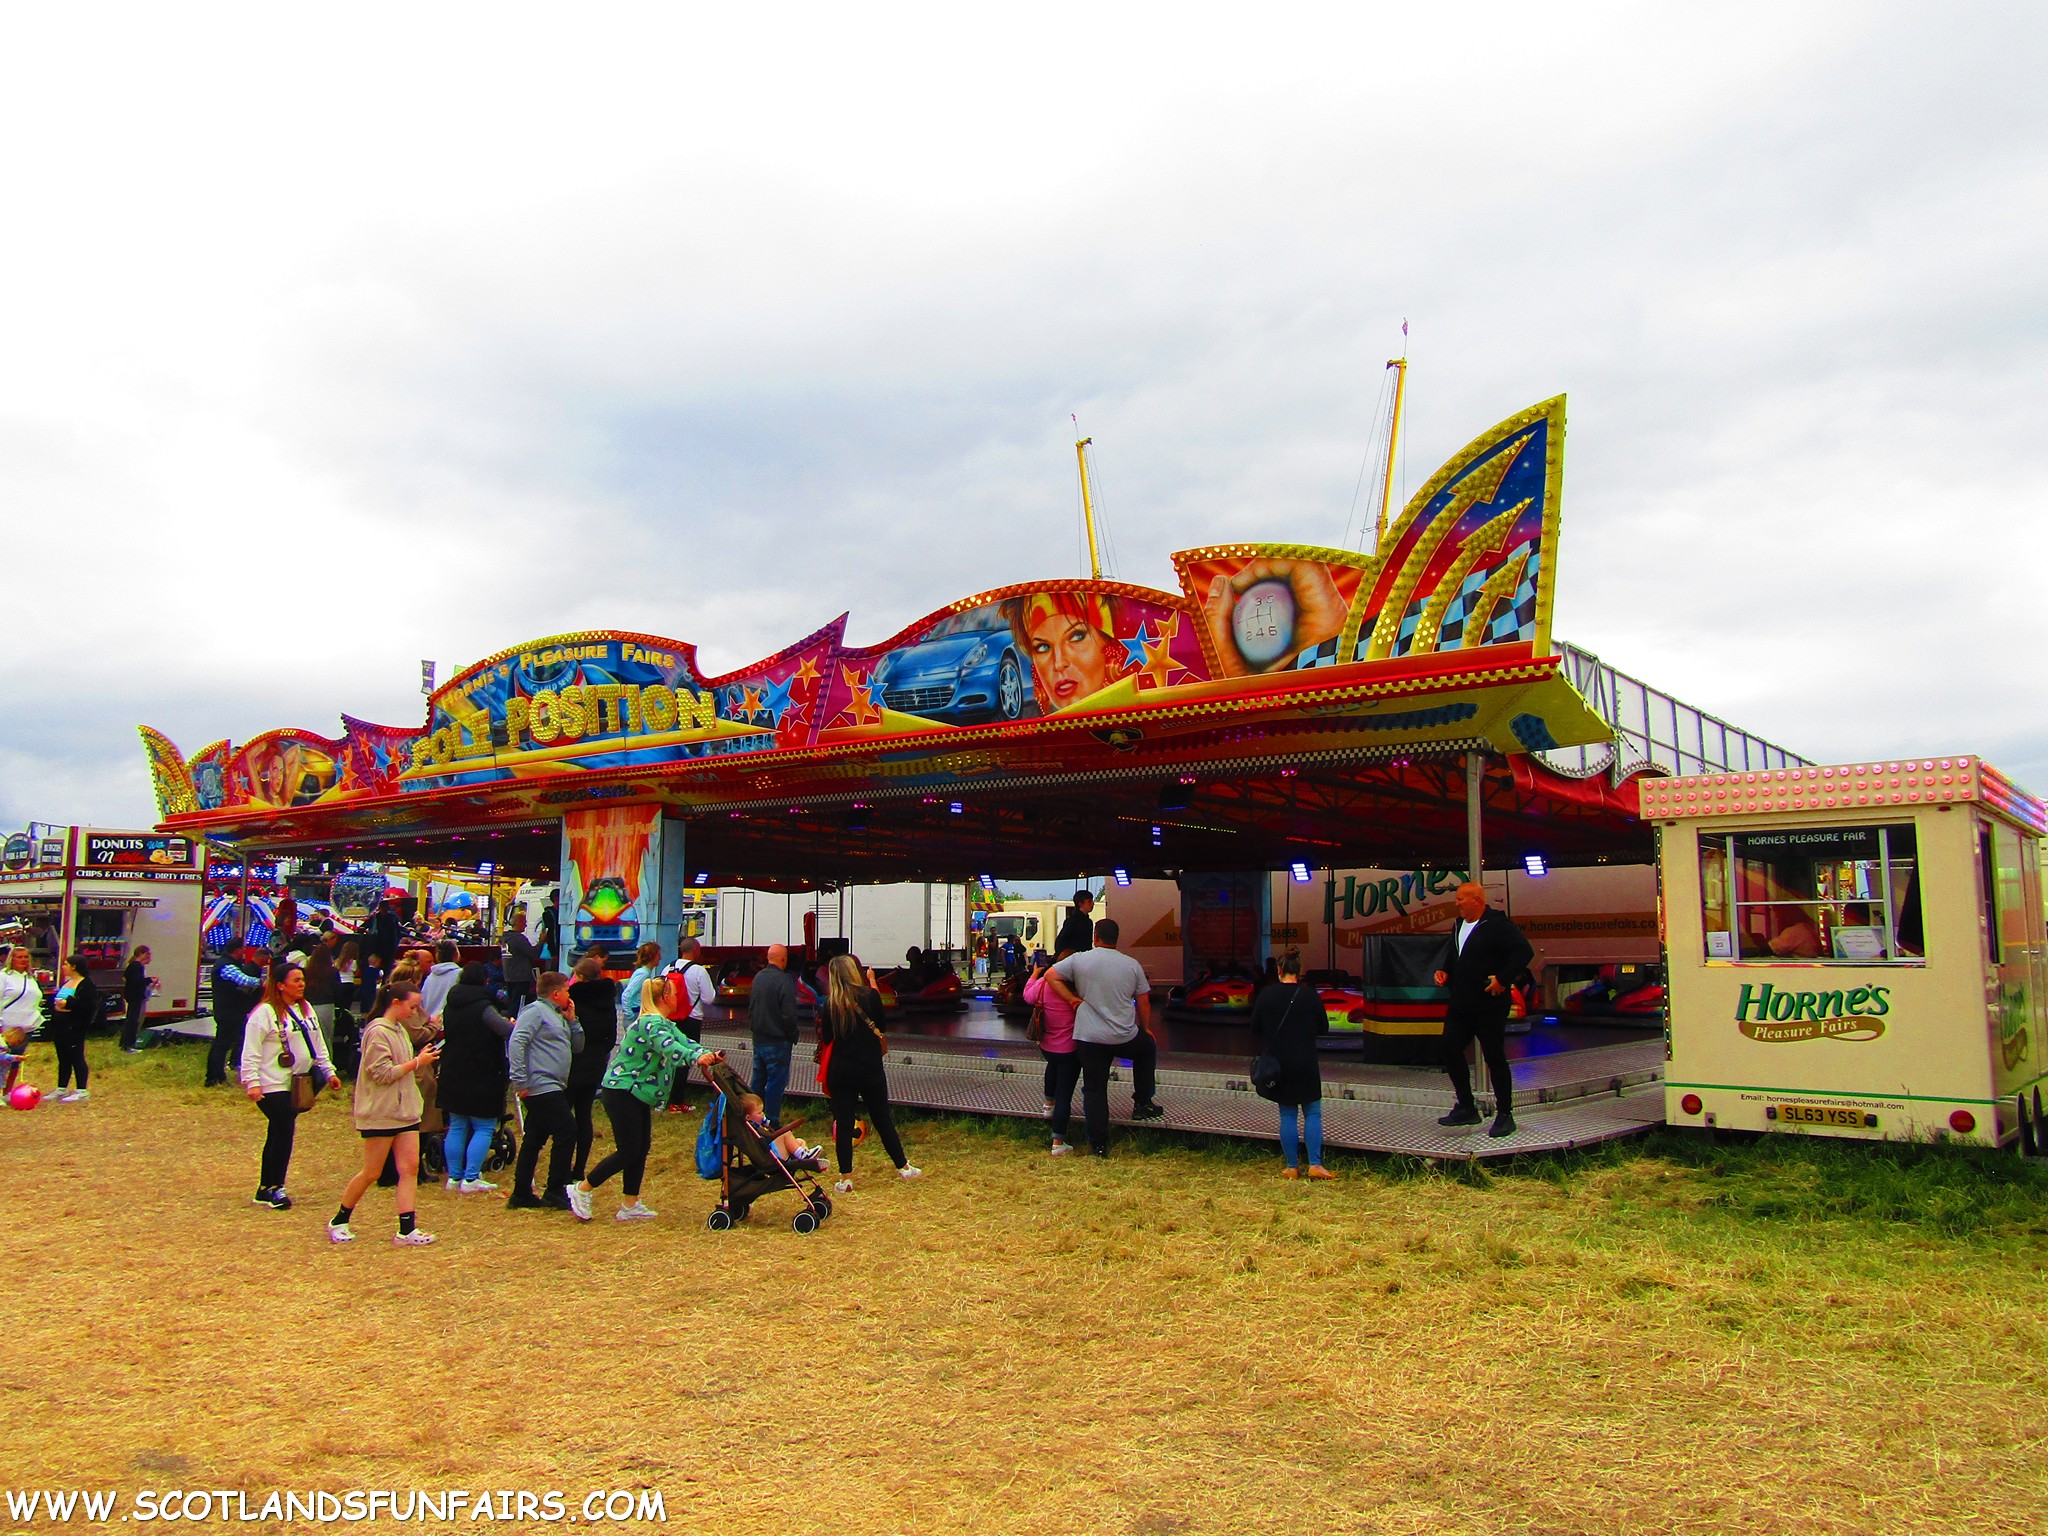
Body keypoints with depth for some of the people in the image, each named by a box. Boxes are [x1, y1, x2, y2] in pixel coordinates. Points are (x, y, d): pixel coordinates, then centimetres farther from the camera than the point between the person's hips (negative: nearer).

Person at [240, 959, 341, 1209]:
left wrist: (329, 1071, 18)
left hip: (299, 1082, 7)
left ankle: (266, 1189, 19)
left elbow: (318, 1044, 21)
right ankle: (273, 1188, 7)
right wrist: (252, 1082, -20)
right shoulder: (264, 1013, -11)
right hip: (273, 1086, -7)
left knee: (278, 1133, 11)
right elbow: (250, 1052, -14)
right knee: (282, 1132, -7)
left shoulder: (305, 1010, 13)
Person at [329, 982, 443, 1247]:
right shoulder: (378, 1032, -14)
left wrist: (422, 1059, 5)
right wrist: (417, 1062, -15)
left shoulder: (399, 1030, 15)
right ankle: (338, 1222, 21)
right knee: (371, 1173, 2)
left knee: (410, 1168, -1)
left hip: (405, 1112, 8)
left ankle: (407, 1230, -2)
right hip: (380, 1114, -8)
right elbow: (382, 1073, -19)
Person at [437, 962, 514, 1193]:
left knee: (456, 1127, 13)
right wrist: (514, 1024, -12)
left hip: (452, 1076, 7)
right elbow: (507, 1030, -29)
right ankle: (470, 1179, -3)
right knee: (484, 1128, 1)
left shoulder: (449, 1006, 6)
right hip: (481, 1077, -7)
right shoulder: (483, 1007, -16)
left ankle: (454, 1177, 16)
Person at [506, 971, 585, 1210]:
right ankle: (555, 1191, -4)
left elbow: (577, 1046, 20)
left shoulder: (558, 1016, 20)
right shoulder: (535, 1011, -8)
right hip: (542, 1085, -10)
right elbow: (516, 1042, -19)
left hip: (553, 1087, 10)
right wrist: (520, 1080, -22)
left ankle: (521, 1194, 18)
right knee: (567, 1131, -11)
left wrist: (571, 1020, 8)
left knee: (534, 1140, 12)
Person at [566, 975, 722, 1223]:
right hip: (622, 1093, -10)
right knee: (628, 1152, -6)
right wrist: (696, 1057, -53)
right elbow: (668, 1047, -38)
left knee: (641, 1148, 10)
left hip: (637, 1093, 10)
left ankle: (631, 1206, 16)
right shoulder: (652, 1023, -20)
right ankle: (581, 1190, 6)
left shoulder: (663, 1023, 13)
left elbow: (683, 1041, 5)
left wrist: (709, 1053, -12)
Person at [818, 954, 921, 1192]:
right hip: (870, 1069, 0)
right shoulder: (869, 996, -10)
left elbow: (826, 1039, -5)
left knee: (843, 1123, 7)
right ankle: (903, 1168, 25)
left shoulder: (830, 1004, -8)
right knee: (883, 1119, 13)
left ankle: (845, 1178, 8)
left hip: (840, 1072, 0)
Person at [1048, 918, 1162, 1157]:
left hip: (1090, 1037, -1)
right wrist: (1146, 1028, 22)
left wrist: (1073, 999, -1)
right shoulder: (1132, 965, 2)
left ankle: (1099, 1145, 7)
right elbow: (1143, 1003, 7)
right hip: (1126, 1036, 1)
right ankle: (1142, 1103, 32)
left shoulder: (1079, 960, -2)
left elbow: (1051, 976, -3)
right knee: (1147, 1049, 32)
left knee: (1094, 1090, 7)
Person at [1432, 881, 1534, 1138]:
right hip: (1460, 1005, 9)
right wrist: (1445, 972, 9)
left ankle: (1504, 1115, 12)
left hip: (1489, 1006, -8)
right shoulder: (1460, 925, 13)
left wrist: (1502, 979, -22)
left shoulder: (1497, 925, -14)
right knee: (1450, 1050, 6)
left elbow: (1524, 952, -21)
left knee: (1495, 1058, 0)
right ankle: (1466, 1109, 19)